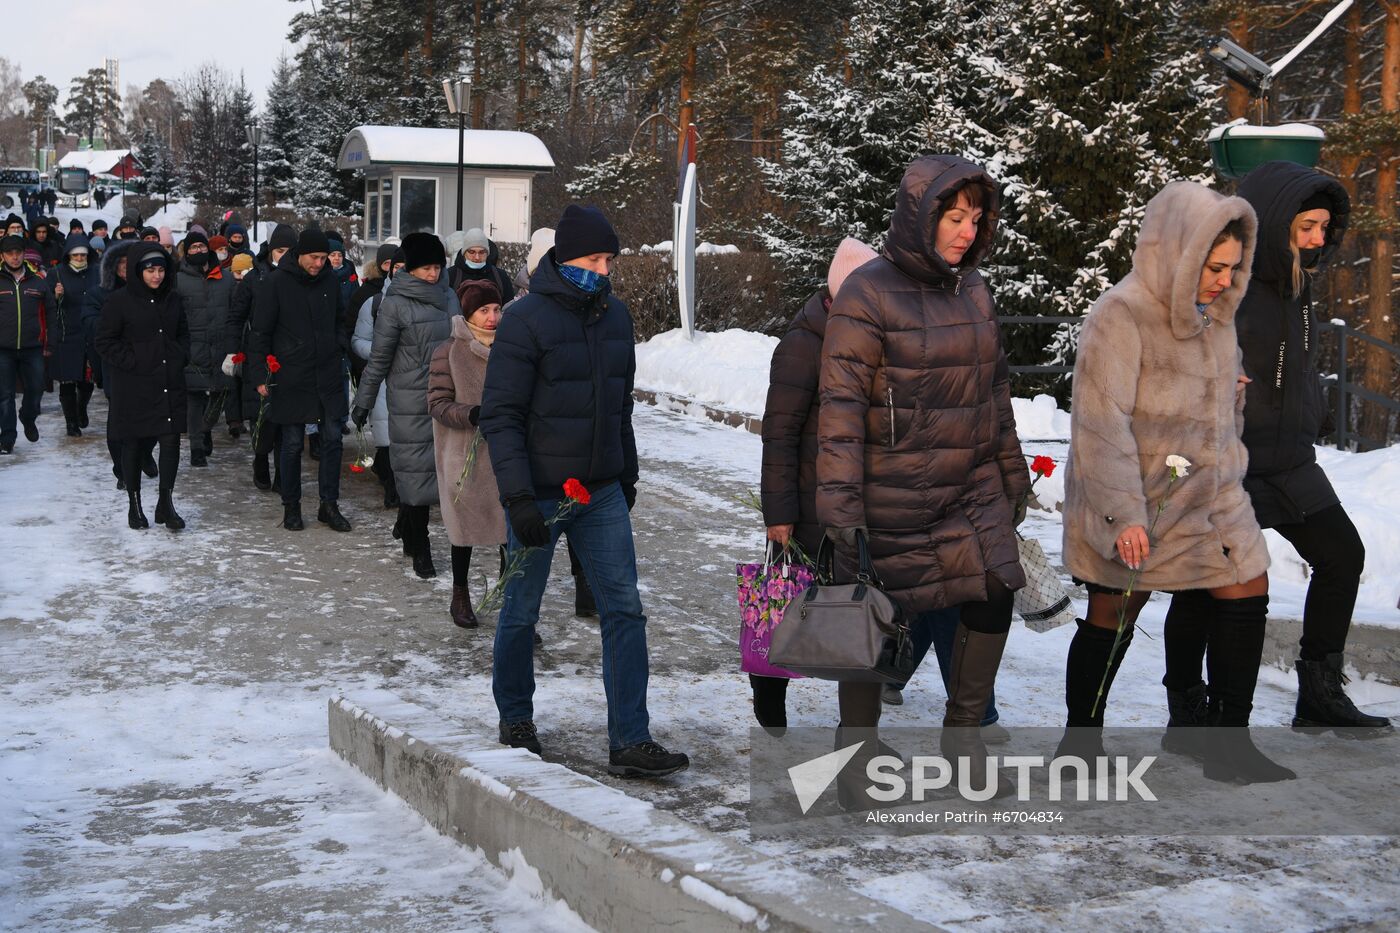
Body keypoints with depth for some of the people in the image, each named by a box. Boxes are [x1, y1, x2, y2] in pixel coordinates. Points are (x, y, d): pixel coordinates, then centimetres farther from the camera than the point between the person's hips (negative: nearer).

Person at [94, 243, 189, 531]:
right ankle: (134, 505, 18)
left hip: (170, 385, 4)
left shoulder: (172, 299, 9)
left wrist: (180, 357, 6)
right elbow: (105, 341, -5)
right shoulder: (119, 301, -6)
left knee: (171, 442, -4)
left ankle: (166, 504, 6)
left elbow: (183, 334, 23)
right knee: (133, 446, 6)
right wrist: (131, 363, -12)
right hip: (133, 387, -4)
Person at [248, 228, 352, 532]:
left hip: (328, 376, 4)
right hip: (291, 378, -4)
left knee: (333, 438, 3)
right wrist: (261, 375, -7)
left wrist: (339, 353, 9)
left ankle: (329, 505, 13)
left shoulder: (330, 282, 6)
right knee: (292, 443, 4)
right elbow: (260, 332, -4)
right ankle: (291, 506, 17)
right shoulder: (277, 283, -7)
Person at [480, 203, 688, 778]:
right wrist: (518, 496, -21)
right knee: (521, 612, 10)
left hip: (601, 493, 5)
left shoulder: (614, 316, 8)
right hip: (539, 494, -5)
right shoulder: (526, 321, -12)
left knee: (624, 609, -2)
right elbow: (500, 416, -14)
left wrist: (627, 474, 19)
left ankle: (629, 743, -1)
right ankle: (516, 721, 30)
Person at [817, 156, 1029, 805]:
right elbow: (841, 405, -16)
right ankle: (857, 748, 24)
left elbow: (995, 385, 17)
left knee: (993, 602, 1)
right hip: (893, 499, -6)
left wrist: (1012, 473, 19)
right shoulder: (867, 294, -13)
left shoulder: (972, 287, 8)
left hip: (972, 489, 6)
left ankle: (963, 735, 22)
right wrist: (839, 506, -19)